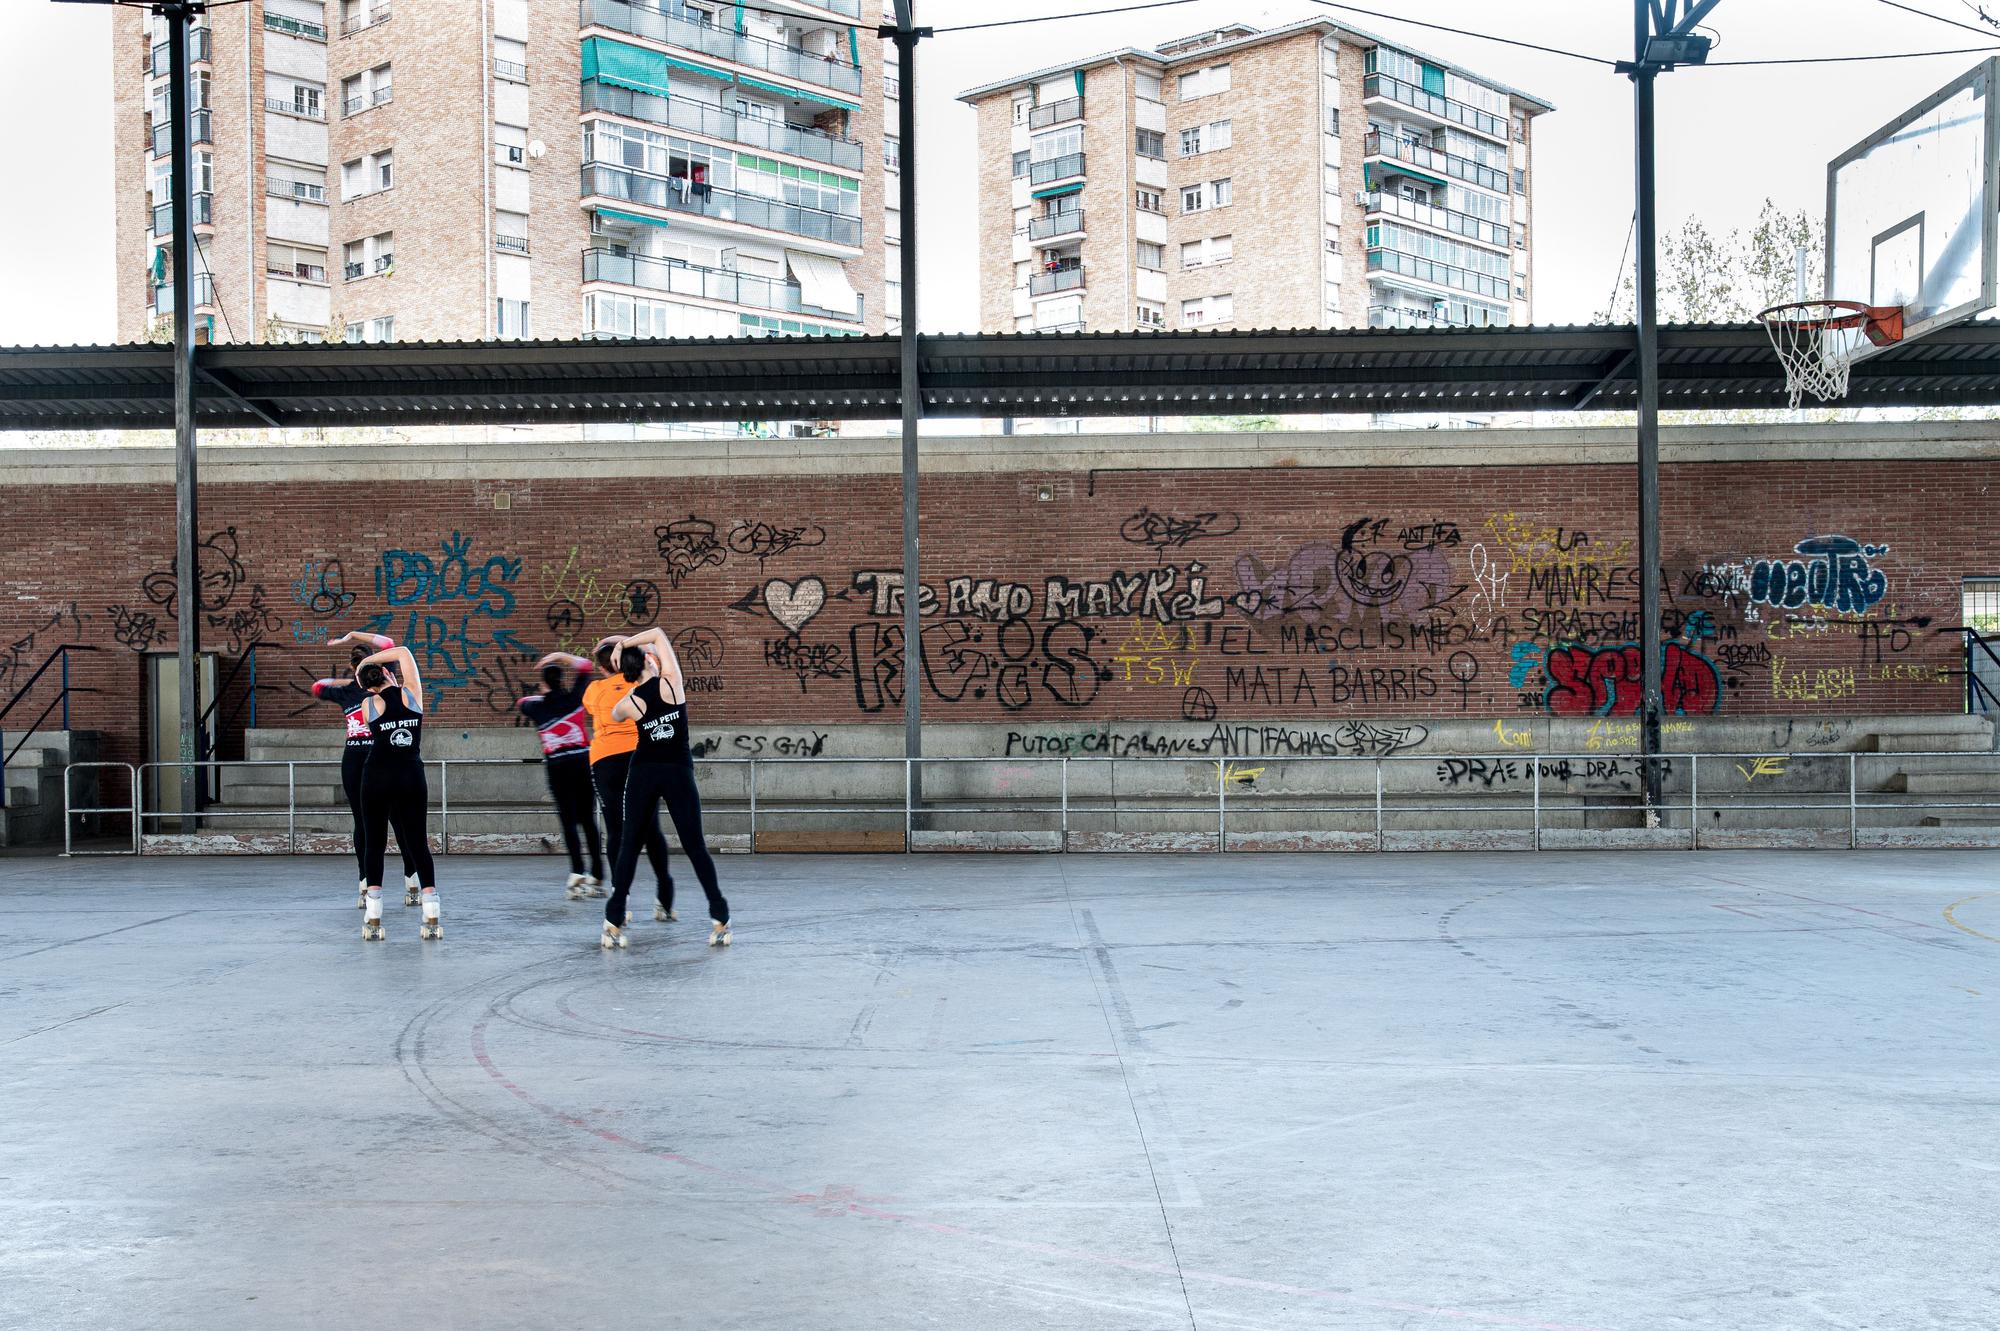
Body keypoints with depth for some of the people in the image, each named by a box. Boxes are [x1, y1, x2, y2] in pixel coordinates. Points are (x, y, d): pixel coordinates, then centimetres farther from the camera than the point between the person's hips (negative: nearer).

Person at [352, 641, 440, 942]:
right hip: (412, 776, 1)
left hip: (378, 778, -1)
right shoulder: (412, 694, 4)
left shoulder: (368, 705, 2)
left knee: (375, 844, 6)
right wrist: (368, 660, 18)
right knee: (418, 844, 4)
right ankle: (432, 918, -1)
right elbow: (403, 652, 16)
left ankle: (373, 920, 1)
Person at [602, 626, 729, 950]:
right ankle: (719, 919, 1)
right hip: (679, 772, -1)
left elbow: (614, 716, 22)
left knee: (629, 845, 7)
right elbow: (659, 634, 1)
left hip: (643, 773, 1)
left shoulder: (626, 704, -4)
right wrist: (627, 641, 2)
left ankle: (615, 923, 2)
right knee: (695, 845, 4)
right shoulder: (671, 681, -10)